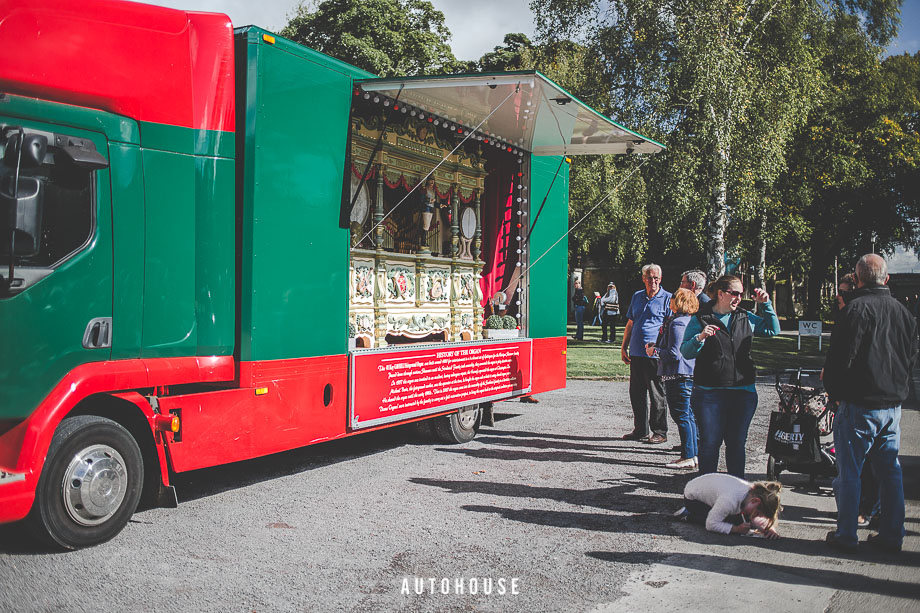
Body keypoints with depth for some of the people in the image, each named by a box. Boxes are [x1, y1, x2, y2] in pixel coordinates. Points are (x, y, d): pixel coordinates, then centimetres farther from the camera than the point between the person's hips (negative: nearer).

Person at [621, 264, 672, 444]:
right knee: (636, 393, 10)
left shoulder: (667, 298, -2)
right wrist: (623, 347, 14)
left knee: (656, 395, 0)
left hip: (655, 355, -6)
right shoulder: (637, 297, 14)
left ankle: (659, 432, 10)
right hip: (636, 354, 6)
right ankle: (640, 430, 21)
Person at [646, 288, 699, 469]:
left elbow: (674, 354, -22)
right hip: (690, 374, 10)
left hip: (678, 376, -10)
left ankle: (688, 457, -2)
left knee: (681, 416, -5)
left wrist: (655, 350, -7)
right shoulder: (690, 321, 13)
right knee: (689, 415, 14)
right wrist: (656, 346, 15)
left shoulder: (677, 323, -17)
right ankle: (693, 453, 20)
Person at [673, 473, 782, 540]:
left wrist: (769, 527, -24)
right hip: (692, 498, -7)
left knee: (739, 520, -7)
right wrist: (736, 529, -35)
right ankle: (688, 516, -6)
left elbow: (754, 520, -6)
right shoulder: (731, 500, -41)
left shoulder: (753, 492, -20)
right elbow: (711, 524, -33)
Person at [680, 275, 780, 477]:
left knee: (737, 443, 11)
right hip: (710, 392, -4)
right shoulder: (701, 319, -1)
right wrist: (700, 338, -22)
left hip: (742, 392, 4)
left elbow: (773, 330, 23)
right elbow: (686, 352, -4)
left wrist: (766, 305, 11)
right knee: (710, 443, 1)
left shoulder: (745, 318, 12)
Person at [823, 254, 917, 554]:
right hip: (893, 405, 7)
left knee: (849, 471, 1)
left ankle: (846, 536, 6)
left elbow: (841, 356, -15)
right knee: (890, 470, 13)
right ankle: (891, 535, 19)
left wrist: (834, 391, 0)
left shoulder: (857, 308, -14)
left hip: (859, 404, -7)